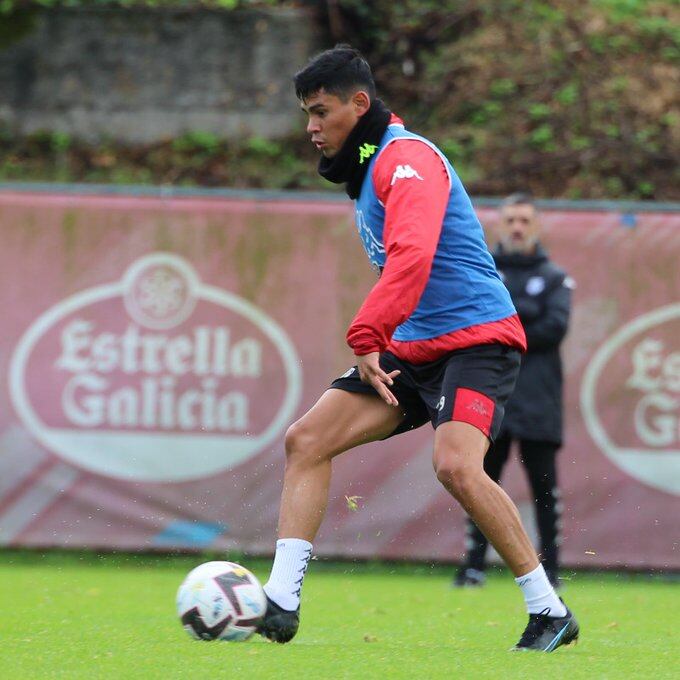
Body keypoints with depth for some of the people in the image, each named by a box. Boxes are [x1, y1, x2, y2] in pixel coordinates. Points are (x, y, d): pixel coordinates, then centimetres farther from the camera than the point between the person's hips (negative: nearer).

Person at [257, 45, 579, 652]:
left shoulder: (405, 157, -14)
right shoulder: (365, 169, 17)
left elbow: (412, 257, -30)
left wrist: (367, 337, -31)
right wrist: (376, 346, 19)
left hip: (477, 338, -10)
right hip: (414, 349, 10)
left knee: (455, 465, -29)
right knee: (306, 439, -4)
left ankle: (550, 612, -15)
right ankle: (280, 604, -7)